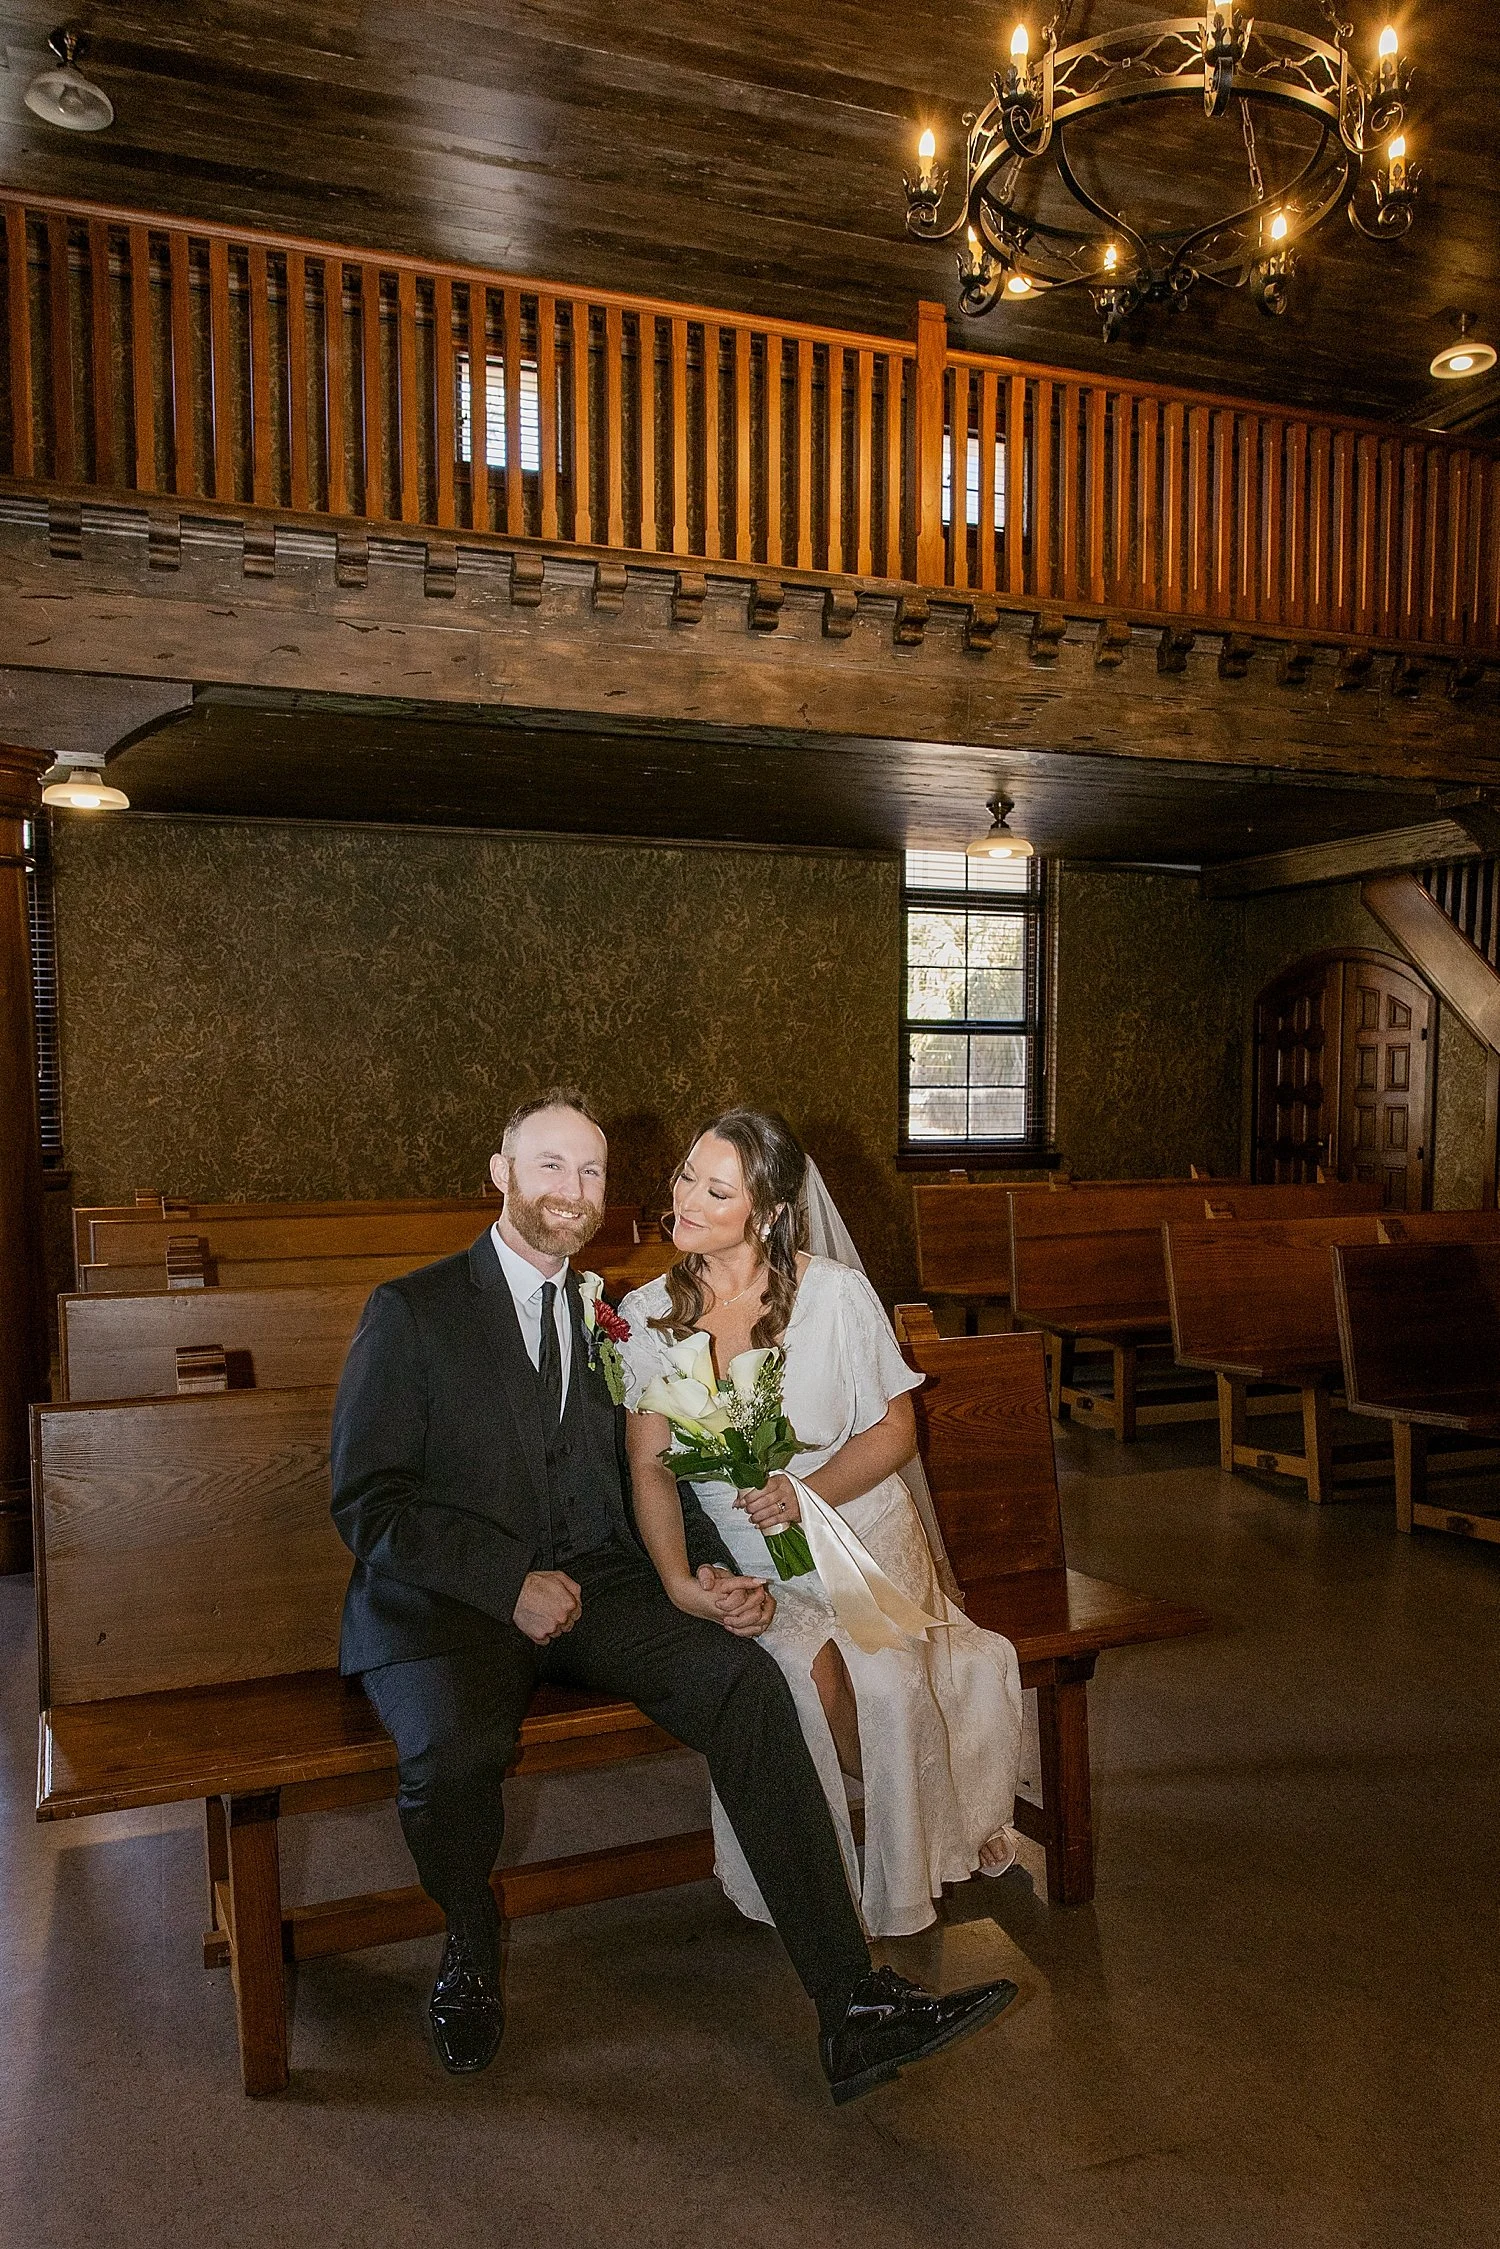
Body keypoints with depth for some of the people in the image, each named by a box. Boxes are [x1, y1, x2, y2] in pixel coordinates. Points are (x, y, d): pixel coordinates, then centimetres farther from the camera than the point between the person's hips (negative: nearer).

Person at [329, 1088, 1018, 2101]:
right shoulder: (411, 1312, -1)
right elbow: (368, 1502, -6)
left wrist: (709, 1572, -4)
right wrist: (512, 1583, -17)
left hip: (592, 1584, 4)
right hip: (448, 1602, -3)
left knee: (746, 1680, -22)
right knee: (452, 1754, -33)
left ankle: (855, 2010, -18)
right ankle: (472, 1950, 3)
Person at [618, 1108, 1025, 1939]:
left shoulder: (834, 1291, -7)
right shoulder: (647, 1315, -2)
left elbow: (895, 1430, -2)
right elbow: (649, 1465, -4)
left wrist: (808, 1492, -20)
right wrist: (678, 1580, -20)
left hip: (861, 1536, 0)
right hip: (745, 1566, 1)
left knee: (885, 1680, -25)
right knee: (809, 1675, -28)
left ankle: (901, 1882, 9)